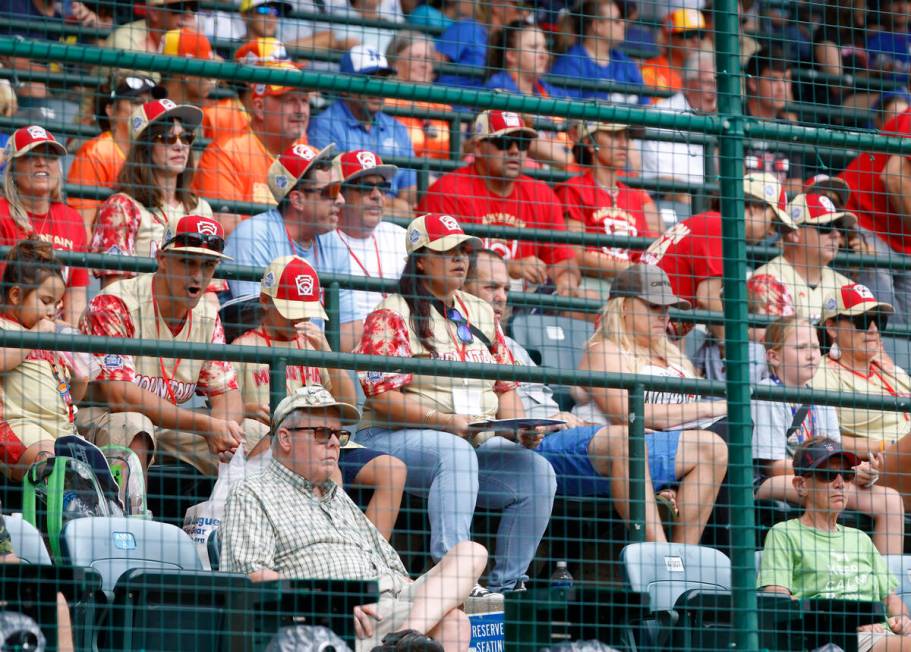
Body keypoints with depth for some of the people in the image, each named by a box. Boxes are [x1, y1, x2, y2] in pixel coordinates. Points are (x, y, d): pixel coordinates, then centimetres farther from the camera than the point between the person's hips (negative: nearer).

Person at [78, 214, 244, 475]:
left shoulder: (208, 317, 5)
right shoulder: (114, 306, -17)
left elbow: (226, 393, 5)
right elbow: (117, 395, -25)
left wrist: (222, 425, -23)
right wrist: (204, 424, -28)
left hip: (169, 423, 6)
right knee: (134, 426, -37)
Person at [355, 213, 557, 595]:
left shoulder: (481, 314, 20)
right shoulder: (391, 316, -2)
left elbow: (505, 387, 18)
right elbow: (382, 396, -12)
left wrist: (520, 429, -3)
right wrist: (446, 422, -22)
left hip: (478, 440, 6)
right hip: (395, 437, -6)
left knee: (537, 471, -18)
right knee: (455, 452, -37)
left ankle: (506, 584, -16)